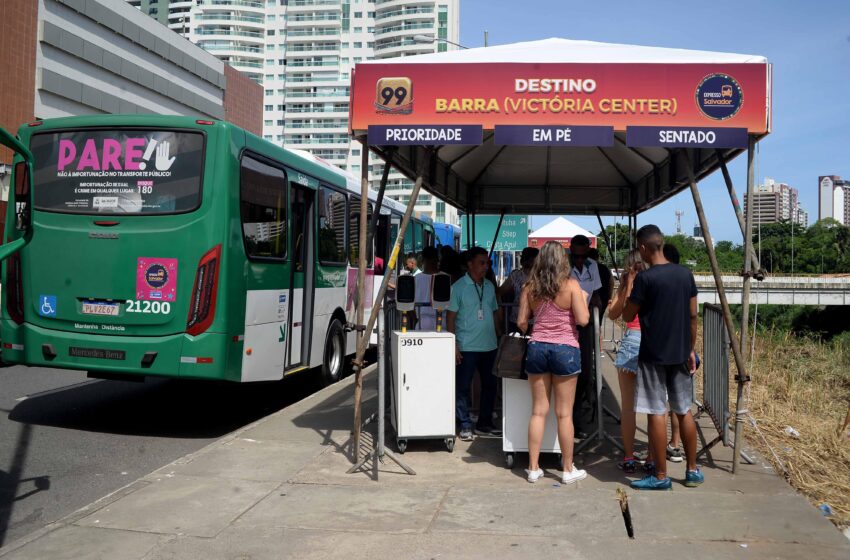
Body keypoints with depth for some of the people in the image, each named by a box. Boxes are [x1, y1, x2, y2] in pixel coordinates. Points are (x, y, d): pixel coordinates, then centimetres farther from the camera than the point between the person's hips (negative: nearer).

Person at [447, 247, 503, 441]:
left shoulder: (489, 287, 12)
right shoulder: (459, 287, -6)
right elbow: (451, 317, -8)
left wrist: (498, 338, 14)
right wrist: (454, 346, -13)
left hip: (489, 346, 6)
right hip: (467, 347, -6)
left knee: (490, 385, 11)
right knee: (463, 387, 1)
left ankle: (484, 423, 23)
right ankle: (465, 426, 12)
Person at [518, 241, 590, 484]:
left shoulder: (530, 287, 3)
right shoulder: (571, 285, -7)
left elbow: (521, 322, 4)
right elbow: (583, 320, -10)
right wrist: (584, 299, 8)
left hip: (537, 348, 3)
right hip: (565, 349, -3)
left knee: (538, 411, 9)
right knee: (564, 414, 4)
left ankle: (533, 468, 14)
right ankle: (568, 470, 14)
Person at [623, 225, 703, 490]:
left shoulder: (645, 278, -15)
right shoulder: (685, 274, 3)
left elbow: (628, 316, -7)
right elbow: (693, 316, 7)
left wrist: (627, 288, 8)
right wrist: (690, 349, 16)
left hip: (654, 355, -6)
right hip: (680, 353, 6)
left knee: (657, 414, 1)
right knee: (684, 411, 15)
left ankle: (660, 476, 7)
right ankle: (693, 471, 24)